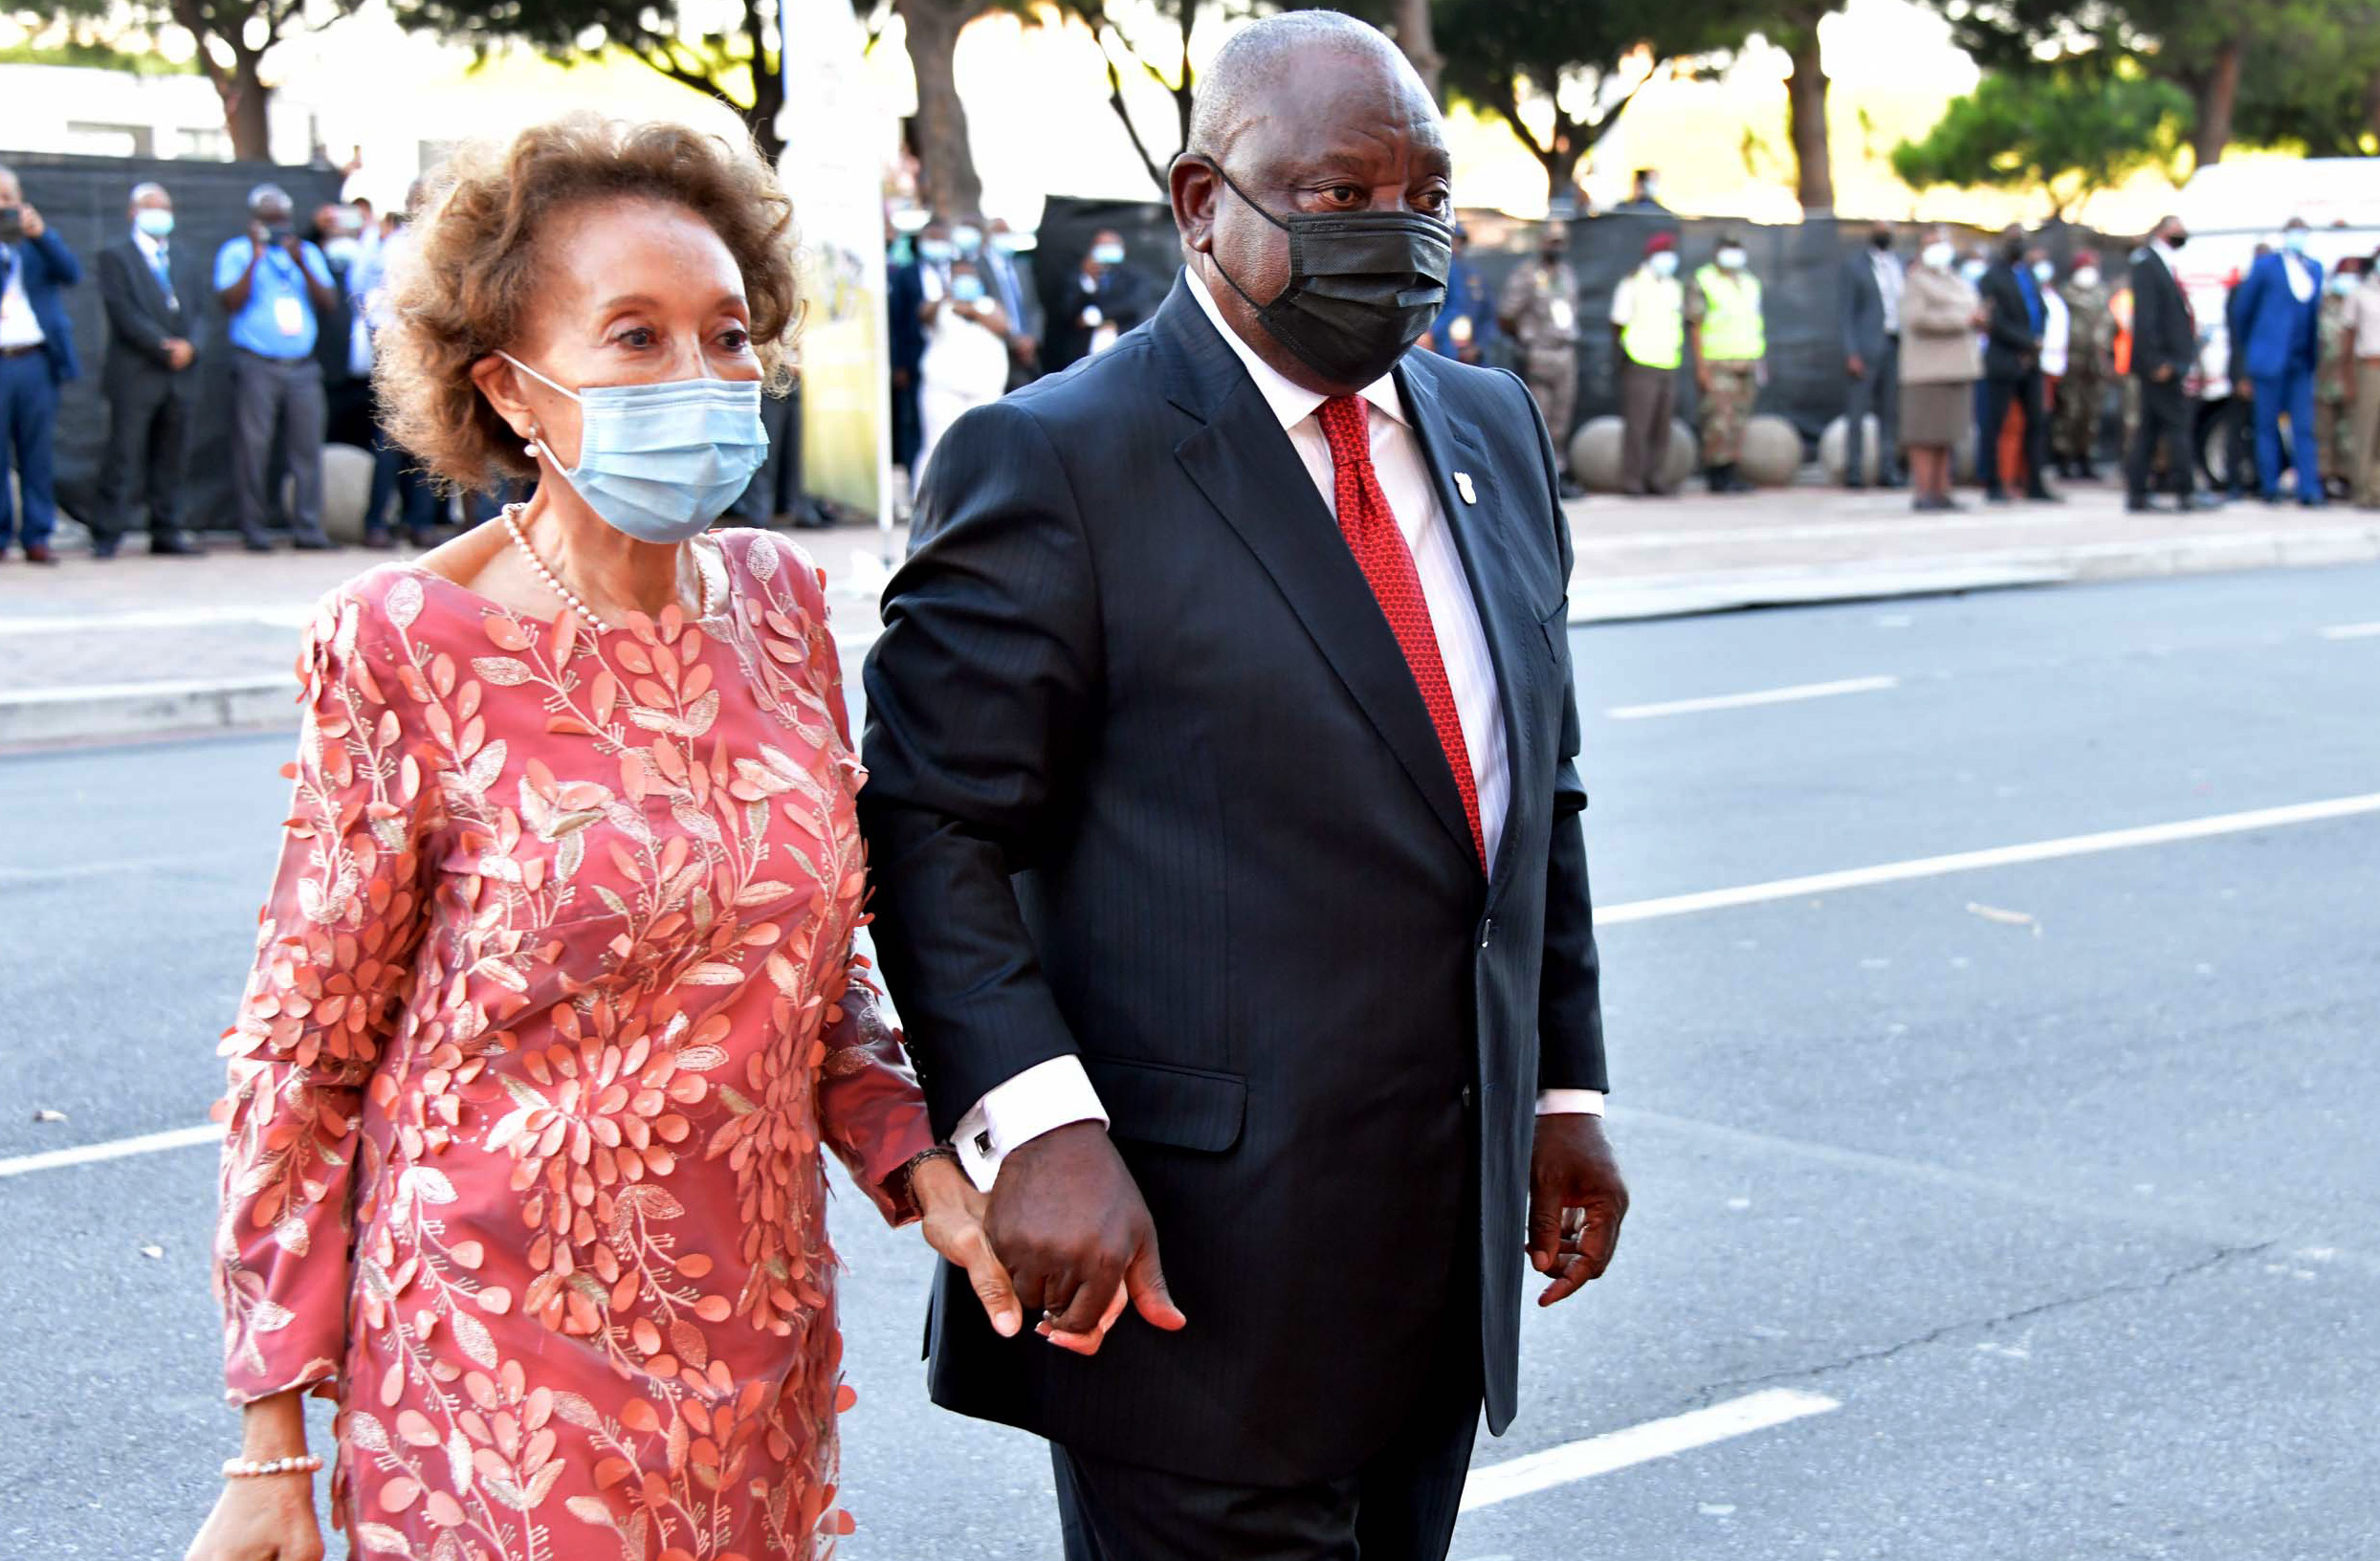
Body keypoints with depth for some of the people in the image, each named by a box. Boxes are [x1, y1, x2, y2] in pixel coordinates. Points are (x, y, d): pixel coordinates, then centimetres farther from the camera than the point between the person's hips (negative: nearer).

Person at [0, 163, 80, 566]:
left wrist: (40, 235, -13)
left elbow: (72, 273, -1)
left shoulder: (41, 239, 15)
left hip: (36, 360, 2)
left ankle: (36, 536, 6)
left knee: (37, 453, 2)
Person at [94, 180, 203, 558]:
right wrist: (164, 345, -15)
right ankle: (107, 536, -6)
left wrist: (188, 346, -6)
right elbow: (123, 311, -9)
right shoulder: (115, 255, 2)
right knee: (123, 457, -7)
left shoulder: (180, 257, 19)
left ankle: (167, 533, 11)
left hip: (176, 374, 5)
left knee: (169, 459, 7)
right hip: (135, 374, -5)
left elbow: (194, 310, 14)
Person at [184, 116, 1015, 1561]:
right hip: (509, 1342, -5)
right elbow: (305, 1051, -8)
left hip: (758, 1321, 5)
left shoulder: (778, 601, 0)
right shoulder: (410, 644, -14)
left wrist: (918, 1164, -6)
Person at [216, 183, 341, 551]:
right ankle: (254, 529, 0)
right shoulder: (236, 252, 7)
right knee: (253, 447, -5)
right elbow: (231, 302, -6)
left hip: (302, 365, 3)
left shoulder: (308, 252, 17)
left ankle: (308, 528, 3)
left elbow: (329, 303, 7)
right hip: (255, 365, -3)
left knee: (307, 447, -1)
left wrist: (301, 264, -4)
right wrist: (255, 259, -10)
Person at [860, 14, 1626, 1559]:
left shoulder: (1493, 431, 12)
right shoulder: (1054, 464, -11)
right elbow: (930, 826, -14)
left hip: (1449, 1245, 7)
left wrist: (1568, 1087, 15)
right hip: (1191, 1265, -6)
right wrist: (1034, 1122, -25)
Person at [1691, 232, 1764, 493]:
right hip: (1716, 362, -6)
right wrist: (1700, 365, -13)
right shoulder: (1704, 281, -1)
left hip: (1747, 361, 6)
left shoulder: (1749, 283, 17)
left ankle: (1730, 474, 4)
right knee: (1719, 419, -11)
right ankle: (1717, 475, -7)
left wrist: (1762, 361, 13)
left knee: (1738, 420, 3)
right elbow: (1696, 325, -6)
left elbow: (1756, 324, 20)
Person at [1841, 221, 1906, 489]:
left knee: (1890, 412, 6)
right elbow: (1848, 312, -3)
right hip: (1868, 346, -5)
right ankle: (1854, 471, -2)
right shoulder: (1854, 264, 1)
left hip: (1897, 346, 5)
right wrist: (1851, 353, -11)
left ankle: (1888, 469, 10)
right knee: (1858, 412, -5)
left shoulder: (1900, 264, 15)